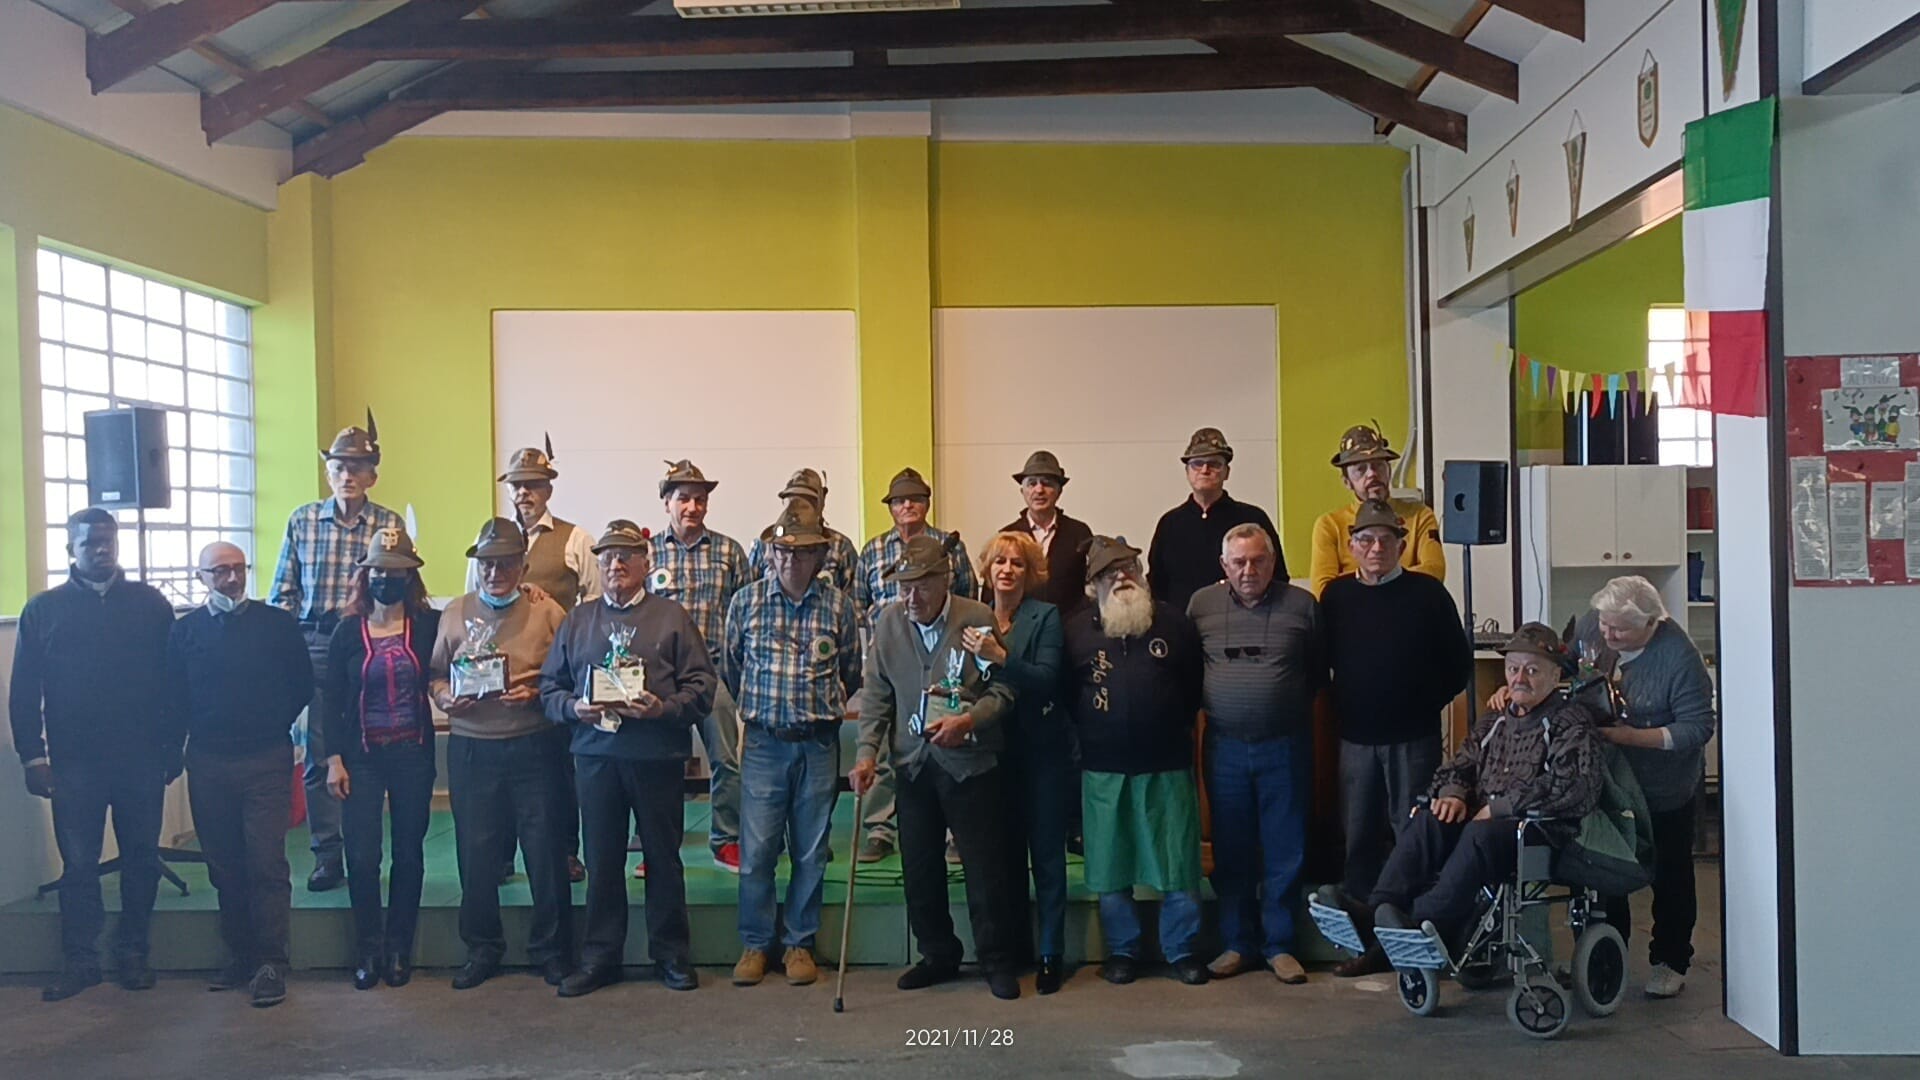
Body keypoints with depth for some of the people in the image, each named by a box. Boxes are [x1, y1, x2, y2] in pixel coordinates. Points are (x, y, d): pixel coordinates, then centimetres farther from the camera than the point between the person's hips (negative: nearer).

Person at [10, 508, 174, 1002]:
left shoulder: (150, 603, 3)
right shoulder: (43, 609, 4)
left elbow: (173, 679, 3)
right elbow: (24, 691, 4)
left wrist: (173, 746, 0)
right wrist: (33, 756, -3)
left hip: (141, 758, 0)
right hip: (74, 761, 0)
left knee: (141, 859, 8)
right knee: (78, 864, 5)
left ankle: (133, 953, 20)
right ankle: (79, 960, 15)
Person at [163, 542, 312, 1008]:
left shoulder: (278, 624, 1)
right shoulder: (186, 630, 6)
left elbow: (302, 685, 7)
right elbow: (175, 698, 7)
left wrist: (275, 726, 3)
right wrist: (171, 750, 0)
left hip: (265, 760, -2)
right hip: (207, 764, 3)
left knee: (266, 862, -6)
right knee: (224, 865, 10)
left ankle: (270, 964, -2)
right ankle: (239, 956, 20)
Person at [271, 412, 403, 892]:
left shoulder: (389, 524, 2)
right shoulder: (302, 520, 6)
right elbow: (284, 591, 9)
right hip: (313, 646, 1)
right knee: (318, 754, 4)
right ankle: (327, 855, 12)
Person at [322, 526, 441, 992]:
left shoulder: (429, 625, 0)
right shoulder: (348, 631, 2)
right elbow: (332, 700, 2)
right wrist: (334, 760, -3)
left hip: (413, 753, 0)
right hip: (362, 756, 0)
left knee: (409, 852, 6)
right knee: (362, 854, -2)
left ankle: (399, 949, 19)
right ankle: (368, 949, 14)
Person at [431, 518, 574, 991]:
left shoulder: (547, 611, 0)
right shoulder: (455, 612, 8)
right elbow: (436, 673, 12)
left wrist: (538, 694, -18)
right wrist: (443, 697, -8)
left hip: (534, 747, -2)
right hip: (471, 749, 2)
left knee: (546, 852, 3)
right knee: (475, 853, 8)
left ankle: (551, 949, 17)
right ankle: (482, 948, 24)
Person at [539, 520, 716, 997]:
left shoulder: (672, 617, 5)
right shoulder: (577, 620, 13)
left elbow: (701, 686, -1)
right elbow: (549, 686, 11)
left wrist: (664, 708, -16)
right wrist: (573, 708, -8)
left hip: (657, 755, -2)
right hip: (595, 754, 2)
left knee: (663, 855, 6)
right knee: (601, 858, 7)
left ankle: (671, 955, 18)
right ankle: (600, 957, 19)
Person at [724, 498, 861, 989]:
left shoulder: (840, 606, 0)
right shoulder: (746, 601, 0)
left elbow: (851, 675, 11)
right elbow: (730, 668, 12)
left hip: (819, 745, 1)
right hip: (763, 744, 0)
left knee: (811, 852, 8)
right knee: (756, 849, 0)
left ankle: (800, 944, 21)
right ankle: (754, 945, 15)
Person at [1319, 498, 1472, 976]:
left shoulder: (1428, 593, -3)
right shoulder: (1336, 596, 4)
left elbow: (1459, 663, 3)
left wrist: (1429, 704, 0)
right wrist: (1342, 706, 3)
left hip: (1414, 738, -2)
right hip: (1356, 738, 3)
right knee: (1360, 839, 6)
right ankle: (1366, 938, 16)